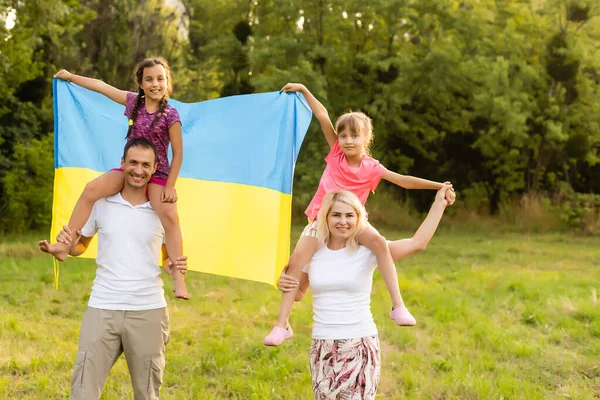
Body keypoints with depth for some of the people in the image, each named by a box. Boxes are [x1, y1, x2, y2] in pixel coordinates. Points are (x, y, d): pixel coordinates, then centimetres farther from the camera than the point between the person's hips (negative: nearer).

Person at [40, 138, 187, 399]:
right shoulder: (101, 203, 3)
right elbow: (81, 245, 14)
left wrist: (174, 267, -8)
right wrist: (67, 246, -9)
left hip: (148, 311, 0)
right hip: (102, 309, 0)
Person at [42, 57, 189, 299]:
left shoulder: (170, 115, -8)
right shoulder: (133, 102, 5)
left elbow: (177, 154, -6)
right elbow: (101, 86, 16)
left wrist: (170, 186, -11)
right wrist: (70, 76, 26)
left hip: (157, 175, -4)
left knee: (170, 216, -27)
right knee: (92, 189, -20)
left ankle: (179, 278, -26)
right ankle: (64, 245, -18)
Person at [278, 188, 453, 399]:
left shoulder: (368, 250, -3)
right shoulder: (313, 252, 5)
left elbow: (417, 243, -12)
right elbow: (298, 293, 20)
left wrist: (439, 203, -11)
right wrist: (284, 285, -3)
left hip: (360, 346, -3)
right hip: (323, 348, 3)